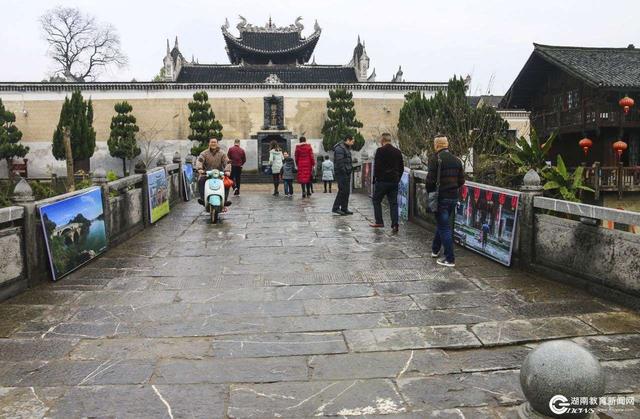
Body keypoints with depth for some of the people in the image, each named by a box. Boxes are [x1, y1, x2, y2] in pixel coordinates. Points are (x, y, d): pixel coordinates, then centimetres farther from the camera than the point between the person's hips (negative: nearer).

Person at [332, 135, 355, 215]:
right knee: (342, 191, -11)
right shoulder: (340, 148, -14)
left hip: (347, 173, 10)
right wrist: (344, 171, -20)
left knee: (347, 191, 9)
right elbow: (339, 162, -20)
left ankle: (344, 209, 15)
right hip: (341, 173, -10)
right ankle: (336, 208, -4)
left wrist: (350, 168, 12)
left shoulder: (347, 148, 19)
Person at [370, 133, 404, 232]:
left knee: (376, 200, 11)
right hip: (394, 181, 5)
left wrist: (375, 178, -2)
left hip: (382, 180, -5)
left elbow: (376, 166, -12)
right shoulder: (398, 152, 8)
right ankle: (395, 224, -1)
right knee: (393, 203, 5)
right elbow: (401, 167, 12)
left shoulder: (380, 151, -9)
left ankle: (379, 222, 11)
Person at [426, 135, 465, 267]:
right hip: (453, 197, 7)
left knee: (444, 228, -1)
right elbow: (461, 181, 8)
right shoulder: (457, 160, 8)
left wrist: (430, 192, 0)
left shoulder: (435, 159, -12)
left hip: (441, 198, -7)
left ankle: (450, 259, 1)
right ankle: (435, 249, 39)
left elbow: (430, 180, -17)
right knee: (441, 224, 23)